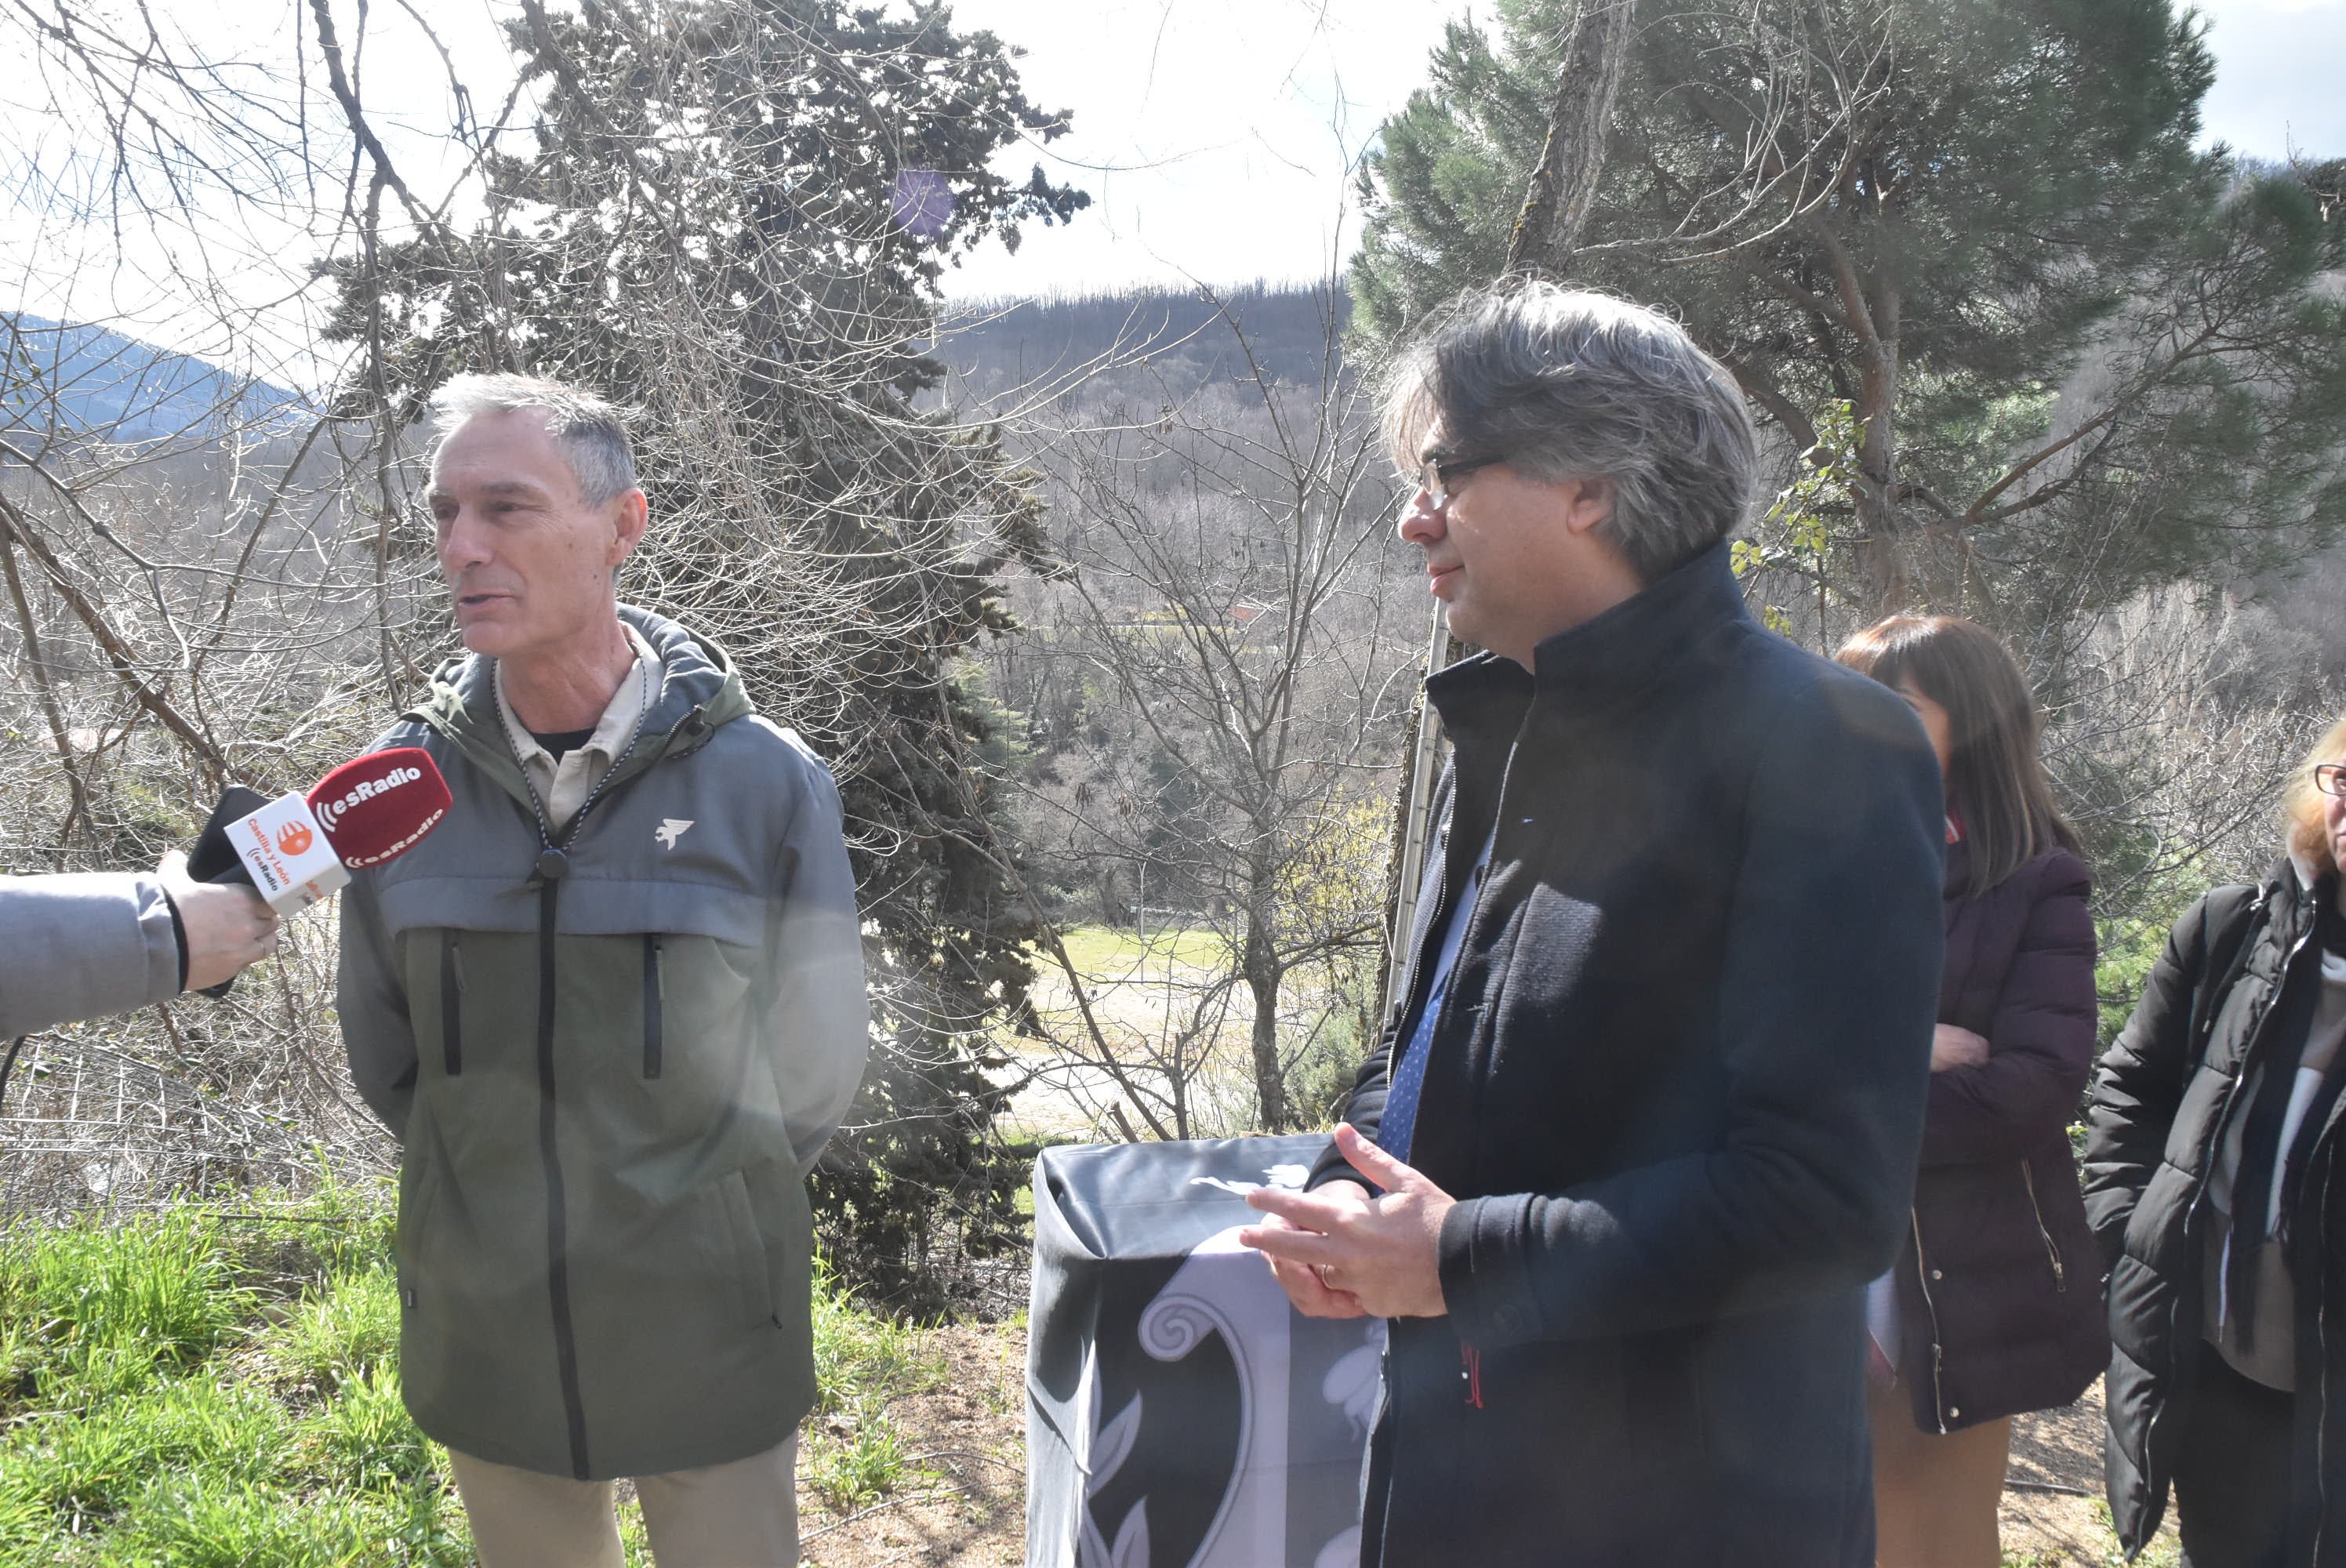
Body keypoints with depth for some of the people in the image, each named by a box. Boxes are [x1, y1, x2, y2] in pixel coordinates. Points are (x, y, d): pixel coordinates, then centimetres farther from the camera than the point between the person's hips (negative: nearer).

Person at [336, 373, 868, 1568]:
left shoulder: (765, 779, -14)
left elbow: (816, 1057, -3)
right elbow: (382, 1051, 7)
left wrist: (688, 1193, 2)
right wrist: (502, 1190, 6)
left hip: (709, 1336, -2)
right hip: (484, 1336, 3)